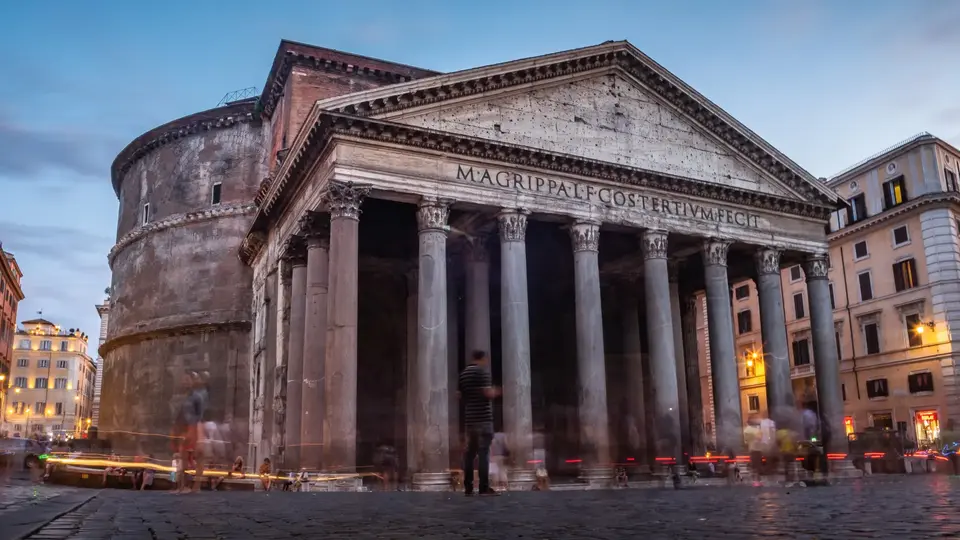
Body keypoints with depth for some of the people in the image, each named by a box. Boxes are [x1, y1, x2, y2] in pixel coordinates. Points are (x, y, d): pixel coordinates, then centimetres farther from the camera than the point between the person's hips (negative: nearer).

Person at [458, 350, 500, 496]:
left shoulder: (463, 374, 15)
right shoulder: (482, 371, -8)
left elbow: (460, 395, 19)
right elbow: (488, 393, -16)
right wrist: (495, 392, 4)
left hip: (469, 418, 7)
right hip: (483, 417, -7)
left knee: (470, 451, 8)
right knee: (483, 451, -8)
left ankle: (468, 487, 7)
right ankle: (484, 487, -10)